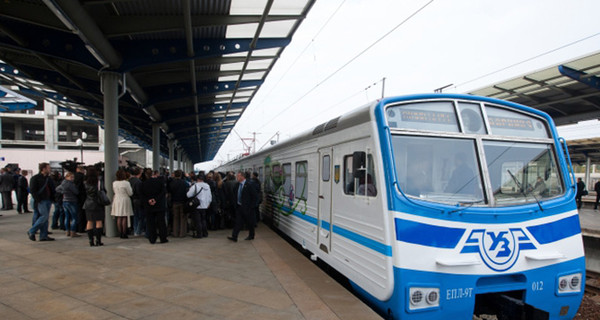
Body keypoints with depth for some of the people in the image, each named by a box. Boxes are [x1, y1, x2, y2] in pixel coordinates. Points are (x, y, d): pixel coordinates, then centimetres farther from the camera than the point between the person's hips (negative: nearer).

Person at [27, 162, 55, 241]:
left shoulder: (48, 178, 17)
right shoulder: (35, 178, -4)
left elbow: (52, 190, 20)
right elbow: (33, 190, -10)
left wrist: (52, 198, 5)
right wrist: (38, 200, -17)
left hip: (48, 200, 7)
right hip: (40, 201, -7)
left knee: (46, 218, 6)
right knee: (44, 216, -15)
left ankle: (43, 236, 9)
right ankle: (31, 232, -1)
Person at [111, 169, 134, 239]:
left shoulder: (114, 183, 1)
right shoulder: (126, 183, -15)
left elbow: (115, 191, 14)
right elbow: (130, 193, -8)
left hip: (117, 200, 5)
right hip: (125, 200, -5)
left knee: (119, 218, 9)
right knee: (124, 218, 0)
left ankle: (120, 233, 12)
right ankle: (124, 234, 1)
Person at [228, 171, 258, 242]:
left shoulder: (249, 185, -16)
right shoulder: (238, 184, 5)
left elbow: (255, 197, -14)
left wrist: (251, 206, -14)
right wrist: (236, 204, 11)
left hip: (247, 208, -6)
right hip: (239, 207, 6)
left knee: (249, 222, 9)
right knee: (238, 222, 3)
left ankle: (251, 235, 26)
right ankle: (234, 237, 3)